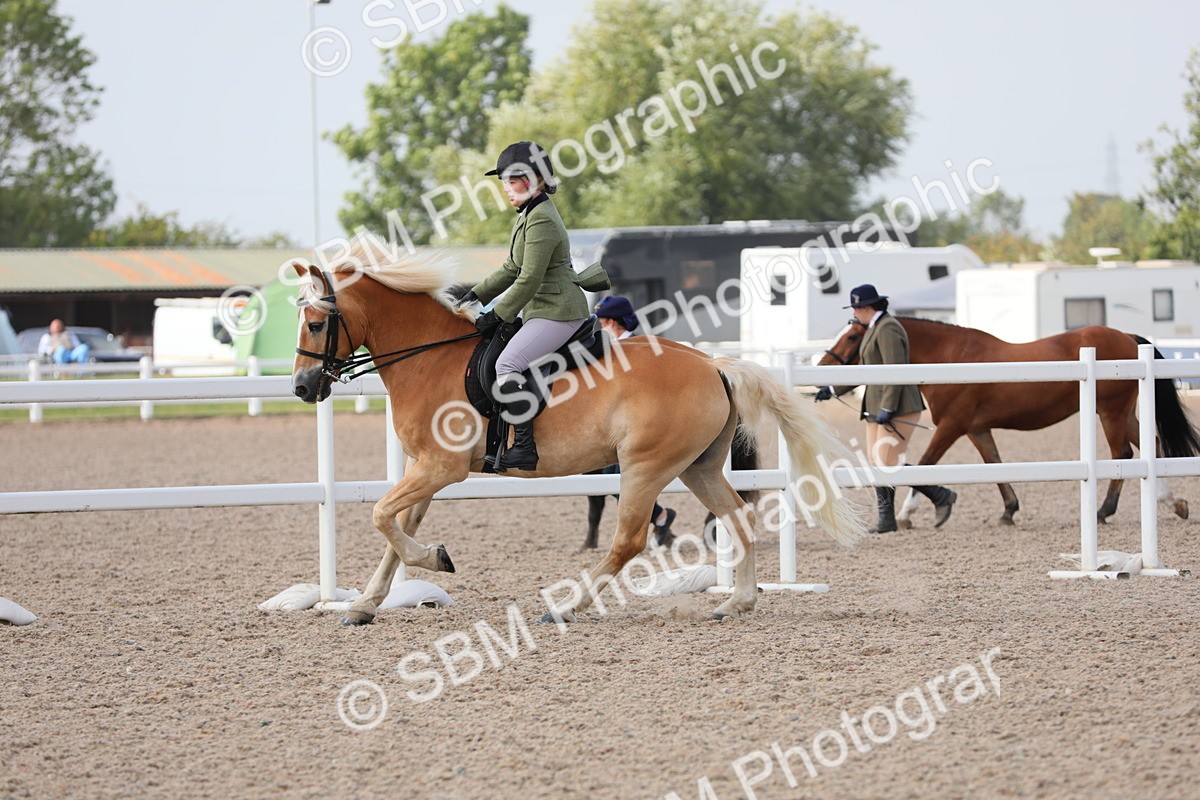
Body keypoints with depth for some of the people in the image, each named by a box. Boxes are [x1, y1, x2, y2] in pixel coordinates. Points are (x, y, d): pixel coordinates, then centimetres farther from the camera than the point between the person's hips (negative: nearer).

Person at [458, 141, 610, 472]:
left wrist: (496, 316, -16)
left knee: (508, 363, -23)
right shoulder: (527, 215, 15)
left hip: (557, 312, -11)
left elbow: (528, 281, -20)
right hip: (541, 311, 11)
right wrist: (476, 295, 14)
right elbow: (512, 268, 22)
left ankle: (524, 447, -24)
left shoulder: (541, 221, -18)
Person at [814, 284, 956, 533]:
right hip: (878, 406, 11)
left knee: (889, 465, -12)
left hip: (898, 408, -11)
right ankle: (886, 519, 10)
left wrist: (887, 409, -26)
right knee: (877, 463, 8)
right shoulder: (874, 328, 16)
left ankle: (942, 496, -2)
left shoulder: (887, 329, -17)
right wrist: (833, 390, 22)